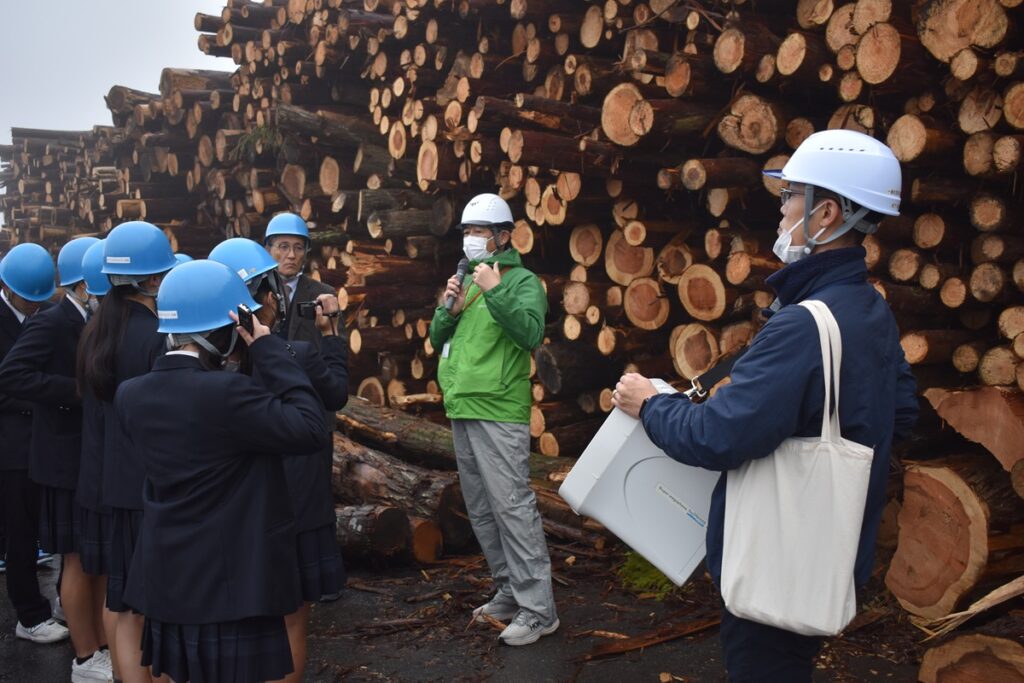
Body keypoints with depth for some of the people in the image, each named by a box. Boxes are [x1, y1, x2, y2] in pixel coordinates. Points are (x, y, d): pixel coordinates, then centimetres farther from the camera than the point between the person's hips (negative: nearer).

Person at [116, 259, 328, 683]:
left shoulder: (130, 395, 0)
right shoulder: (225, 392, -23)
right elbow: (310, 430, -20)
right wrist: (269, 349, -15)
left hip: (166, 582, 7)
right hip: (233, 587, -7)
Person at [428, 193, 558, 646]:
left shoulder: (522, 280, -5)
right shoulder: (466, 279, 16)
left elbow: (531, 334, -21)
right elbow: (437, 339, 14)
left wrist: (495, 291, -24)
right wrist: (451, 309, -5)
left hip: (498, 412, -8)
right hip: (461, 409, 8)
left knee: (512, 507, -9)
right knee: (481, 510, 14)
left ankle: (537, 610, -2)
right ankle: (509, 592, 26)